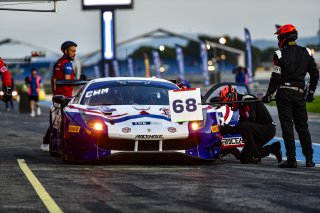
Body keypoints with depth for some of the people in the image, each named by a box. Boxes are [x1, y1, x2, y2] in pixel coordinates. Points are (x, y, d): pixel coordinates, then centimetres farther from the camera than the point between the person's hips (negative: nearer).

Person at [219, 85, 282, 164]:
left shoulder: (247, 100, -15)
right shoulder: (241, 104, 15)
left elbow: (251, 119, -25)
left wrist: (232, 129, -22)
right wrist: (226, 129, 0)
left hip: (267, 128, -10)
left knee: (244, 127, -34)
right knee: (243, 158, 7)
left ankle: (256, 156, -23)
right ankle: (272, 148, 17)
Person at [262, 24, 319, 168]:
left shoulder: (280, 54, -8)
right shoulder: (306, 53, 8)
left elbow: (276, 77, -10)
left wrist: (268, 95, -1)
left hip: (284, 93, -4)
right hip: (299, 93, 4)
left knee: (287, 127, -2)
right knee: (302, 126, 11)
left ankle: (291, 160, -6)